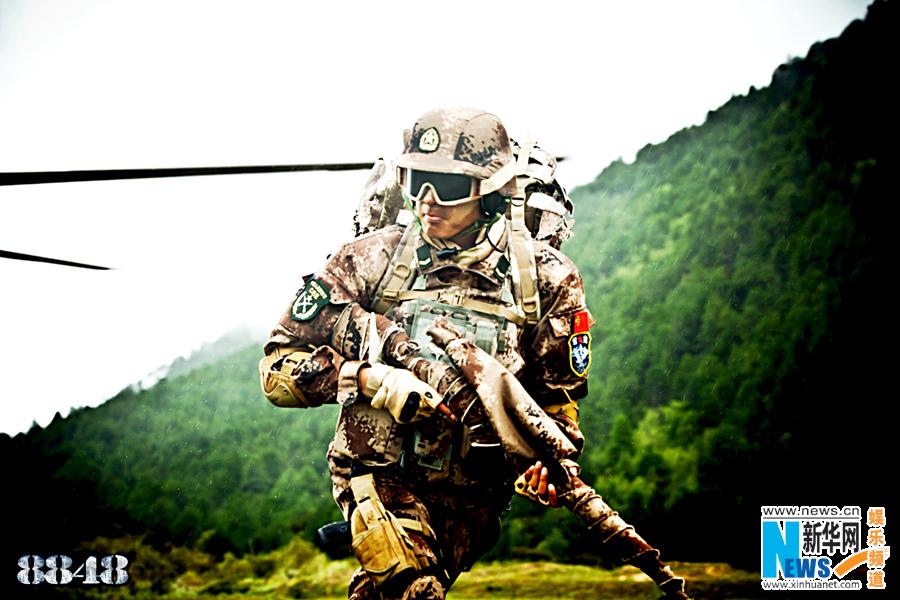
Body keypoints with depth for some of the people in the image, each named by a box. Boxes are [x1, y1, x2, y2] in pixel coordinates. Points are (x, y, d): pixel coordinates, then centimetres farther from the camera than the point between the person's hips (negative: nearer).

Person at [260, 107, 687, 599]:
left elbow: (559, 402, 6)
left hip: (473, 495, 2)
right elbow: (279, 366, -4)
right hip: (383, 474, -2)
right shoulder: (373, 258, -4)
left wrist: (543, 465, -15)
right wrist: (370, 378, -20)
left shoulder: (545, 278, -1)